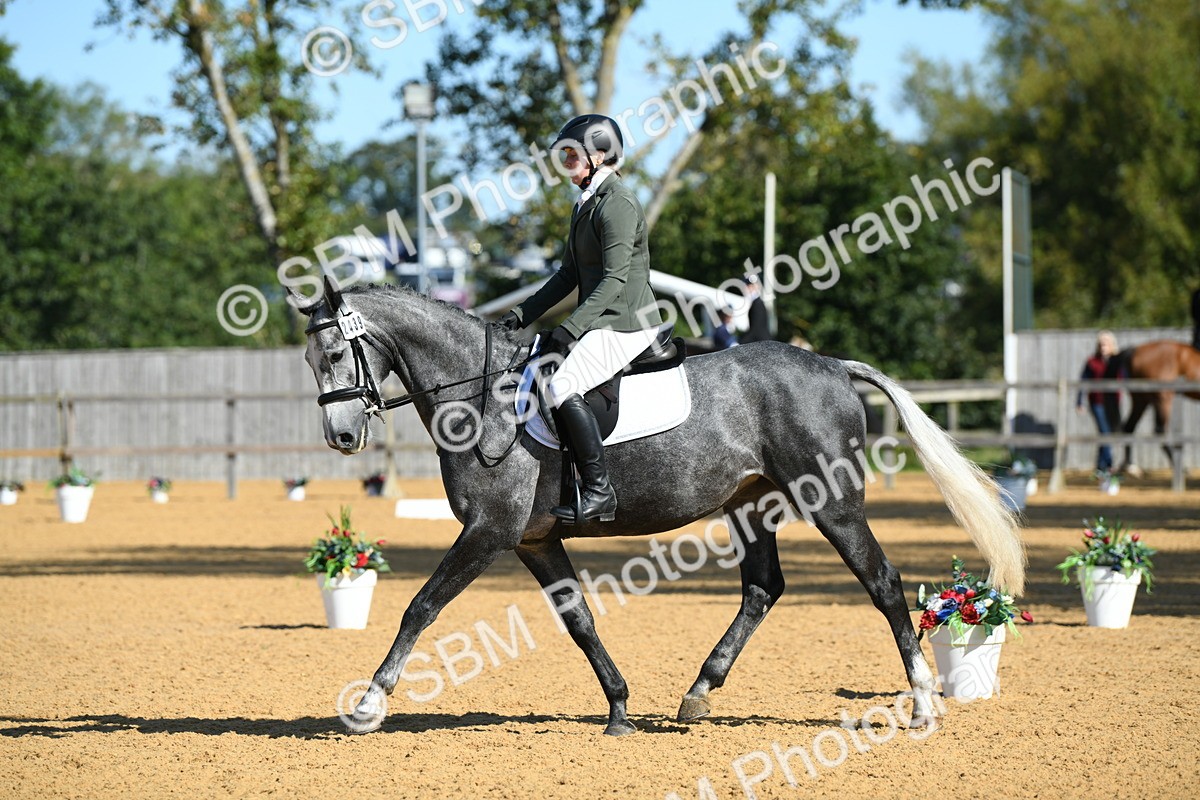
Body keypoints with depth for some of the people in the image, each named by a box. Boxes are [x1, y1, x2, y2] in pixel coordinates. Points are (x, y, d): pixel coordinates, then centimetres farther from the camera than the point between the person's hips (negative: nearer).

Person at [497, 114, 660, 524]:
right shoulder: (586, 204, 16)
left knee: (563, 387, -26)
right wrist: (524, 314, 12)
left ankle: (599, 492, -24)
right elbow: (570, 274, 20)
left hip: (626, 323, -11)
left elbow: (615, 279, -22)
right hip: (602, 321, 11)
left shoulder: (618, 204, -15)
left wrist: (570, 329, -27)